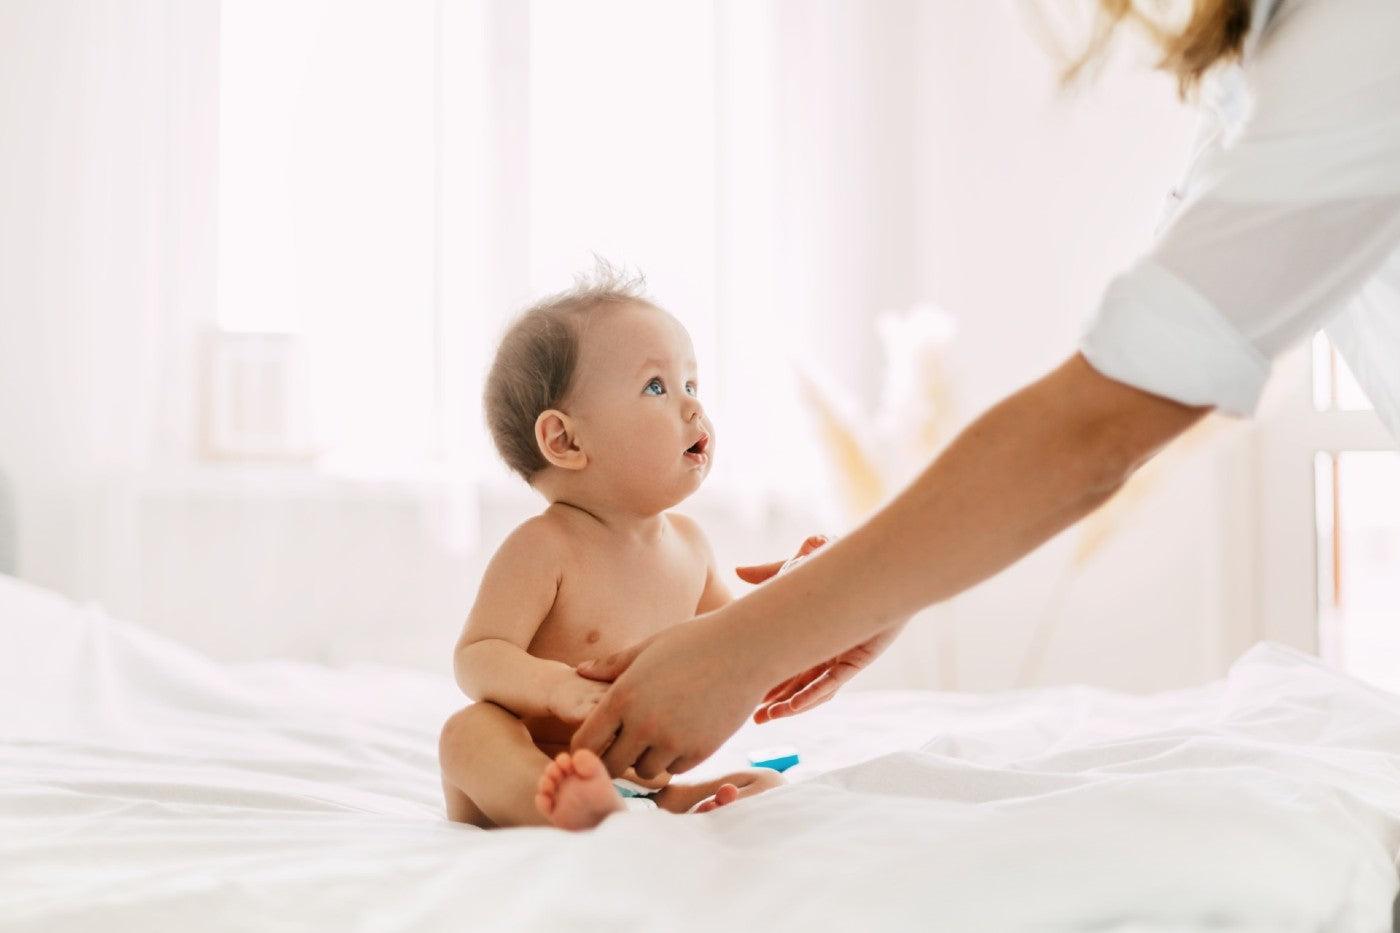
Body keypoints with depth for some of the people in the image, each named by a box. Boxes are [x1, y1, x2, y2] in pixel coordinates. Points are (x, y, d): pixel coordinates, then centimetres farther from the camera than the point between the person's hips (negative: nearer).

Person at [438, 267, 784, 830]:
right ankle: (598, 815, -60)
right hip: (533, 785, -6)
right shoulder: (545, 546, -11)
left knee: (768, 785, -8)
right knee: (469, 732, -33)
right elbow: (477, 658, -17)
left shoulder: (688, 542, 10)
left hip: (650, 788, 6)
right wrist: (555, 684, -37)